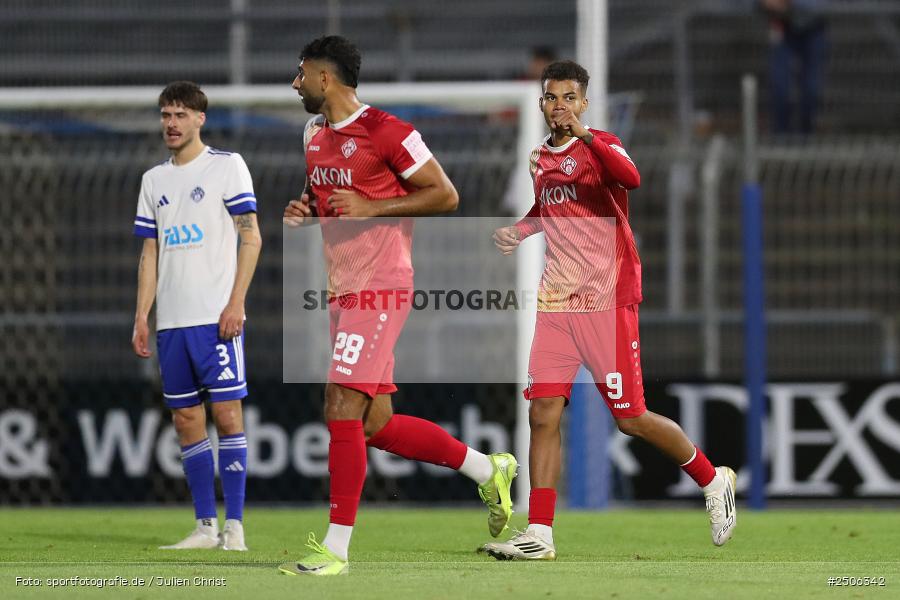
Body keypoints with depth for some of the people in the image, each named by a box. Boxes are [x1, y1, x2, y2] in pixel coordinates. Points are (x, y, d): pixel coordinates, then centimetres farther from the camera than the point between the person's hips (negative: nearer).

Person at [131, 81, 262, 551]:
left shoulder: (226, 166, 0)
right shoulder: (154, 179, 16)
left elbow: (251, 238, -4)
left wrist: (235, 303, -13)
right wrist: (141, 317, 10)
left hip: (216, 316, -6)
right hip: (172, 320, 6)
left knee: (226, 412, -9)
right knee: (186, 420, 4)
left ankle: (234, 525, -7)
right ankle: (205, 526, 7)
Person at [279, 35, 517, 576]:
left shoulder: (386, 132, -11)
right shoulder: (317, 138, 14)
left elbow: (445, 195, -10)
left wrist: (371, 208, -18)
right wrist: (305, 212, 7)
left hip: (379, 287, -9)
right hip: (343, 289, 9)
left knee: (342, 409, -14)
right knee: (376, 424, 9)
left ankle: (336, 548, -12)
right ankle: (489, 469, 25)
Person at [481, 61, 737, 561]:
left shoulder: (601, 145, -7)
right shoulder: (540, 159, 13)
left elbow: (630, 178, -31)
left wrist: (584, 135, -40)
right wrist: (520, 230, 15)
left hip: (607, 299, -6)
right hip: (555, 304, 6)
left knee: (631, 418, -2)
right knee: (543, 414, -6)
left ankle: (714, 481, 21)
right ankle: (539, 534, -7)